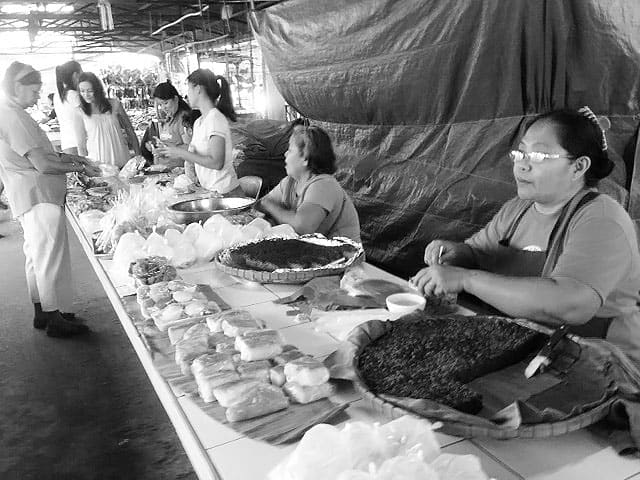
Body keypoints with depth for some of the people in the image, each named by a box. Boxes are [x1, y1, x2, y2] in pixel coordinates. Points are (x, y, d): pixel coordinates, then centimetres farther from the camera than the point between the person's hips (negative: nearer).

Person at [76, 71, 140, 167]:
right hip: (96, 164, -1)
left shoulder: (114, 104, 1)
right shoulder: (80, 112, 0)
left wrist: (139, 158, 5)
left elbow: (130, 131, 8)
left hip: (121, 161, 1)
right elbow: (81, 145, 3)